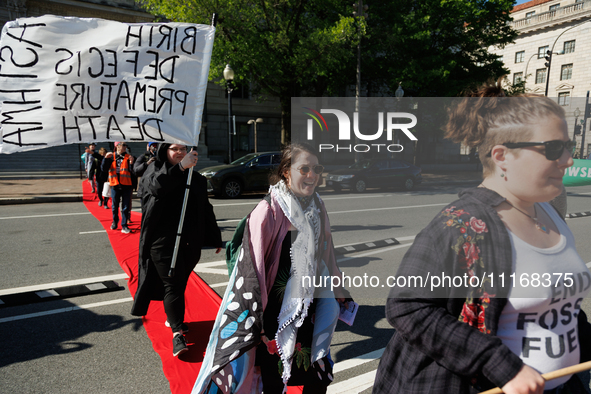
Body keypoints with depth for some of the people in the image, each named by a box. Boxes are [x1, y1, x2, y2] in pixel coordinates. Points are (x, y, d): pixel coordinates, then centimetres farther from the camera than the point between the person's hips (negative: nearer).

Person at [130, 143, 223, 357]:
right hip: (163, 241, -4)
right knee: (172, 284, -7)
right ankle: (177, 332, -5)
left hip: (190, 242, 4)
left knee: (180, 282, 15)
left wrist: (215, 238, 14)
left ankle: (173, 317, 35)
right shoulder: (155, 170, 1)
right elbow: (157, 185, -25)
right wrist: (181, 167, -34)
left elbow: (206, 209, 15)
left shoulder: (196, 178, 13)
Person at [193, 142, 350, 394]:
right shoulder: (269, 211, -20)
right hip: (277, 313, -5)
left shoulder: (317, 208, 0)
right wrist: (255, 321, -17)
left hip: (311, 307, 6)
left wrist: (339, 293, 19)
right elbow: (252, 267, -19)